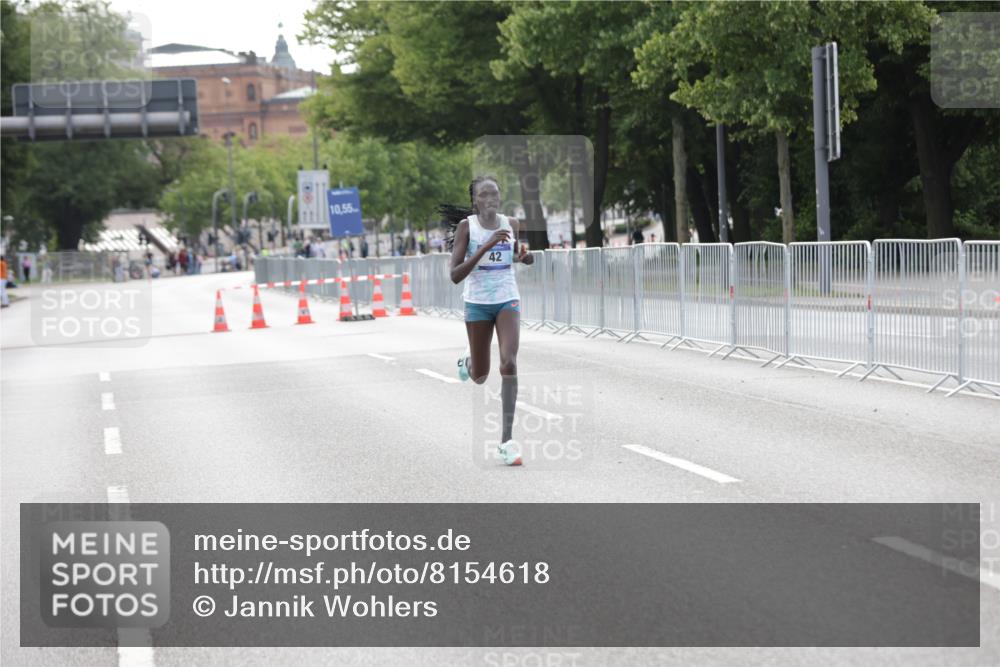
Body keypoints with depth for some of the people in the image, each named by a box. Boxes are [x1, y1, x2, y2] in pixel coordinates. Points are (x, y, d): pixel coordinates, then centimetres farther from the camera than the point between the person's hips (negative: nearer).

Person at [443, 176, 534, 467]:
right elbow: (455, 275, -18)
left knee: (509, 364, -18)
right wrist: (486, 246, -27)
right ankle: (468, 359, 50)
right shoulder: (466, 226, -10)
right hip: (478, 303, -1)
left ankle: (506, 440, -16)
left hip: (508, 301, 1)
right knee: (480, 377, 10)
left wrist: (523, 255, -2)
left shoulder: (511, 224, 1)